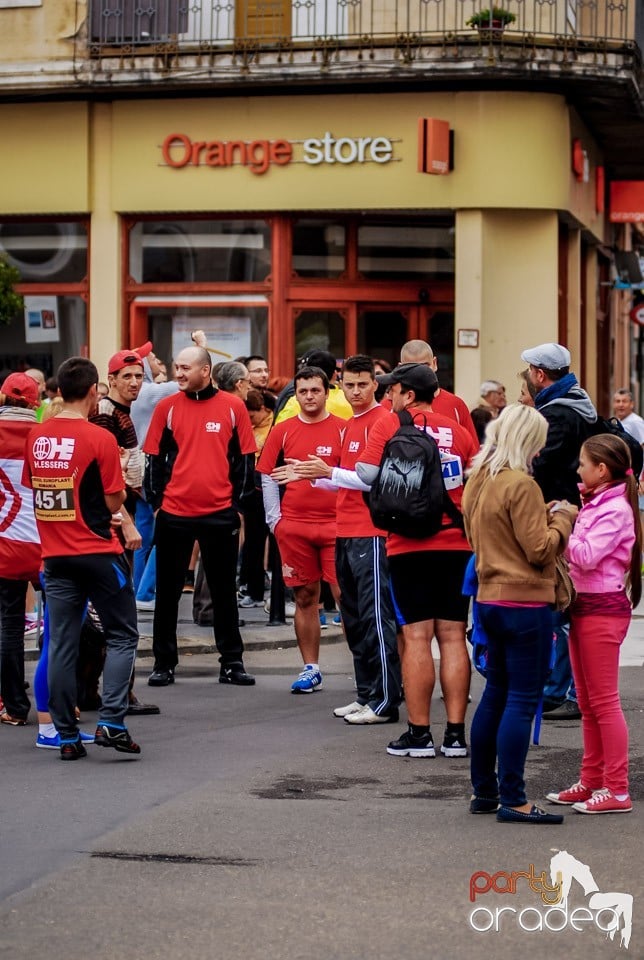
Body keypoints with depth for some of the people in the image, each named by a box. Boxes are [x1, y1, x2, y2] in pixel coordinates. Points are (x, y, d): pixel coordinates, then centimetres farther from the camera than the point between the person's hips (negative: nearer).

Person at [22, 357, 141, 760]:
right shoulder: (100, 439, -13)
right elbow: (114, 502, -10)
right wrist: (122, 484, 11)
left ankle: (67, 735, 8)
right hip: (99, 553, -5)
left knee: (62, 644, 7)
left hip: (56, 555, 5)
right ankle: (111, 722, -6)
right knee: (123, 636, 7)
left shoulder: (36, 437, 3)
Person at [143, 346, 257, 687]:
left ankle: (231, 662, 16)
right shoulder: (166, 407, 1)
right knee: (168, 591, 6)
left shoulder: (233, 407, 0)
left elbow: (245, 457, 4)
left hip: (220, 514, -1)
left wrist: (238, 502, -1)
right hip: (174, 514, 1)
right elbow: (154, 458, 5)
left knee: (224, 590, 8)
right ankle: (164, 663, 15)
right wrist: (156, 502, -1)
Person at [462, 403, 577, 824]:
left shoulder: (477, 482, 9)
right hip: (525, 602, -9)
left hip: (491, 598, 9)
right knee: (522, 701, -5)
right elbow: (540, 550, -16)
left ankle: (484, 791, 21)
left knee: (496, 694, 16)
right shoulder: (521, 485, -17)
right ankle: (512, 800, -5)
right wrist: (562, 518, 1)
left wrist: (548, 517, 15)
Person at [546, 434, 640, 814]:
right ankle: (592, 781, 21)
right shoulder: (595, 505, 14)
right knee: (588, 704, 14)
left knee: (604, 701, -7)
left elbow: (586, 557, -22)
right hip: (583, 605, 10)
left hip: (602, 610, -10)